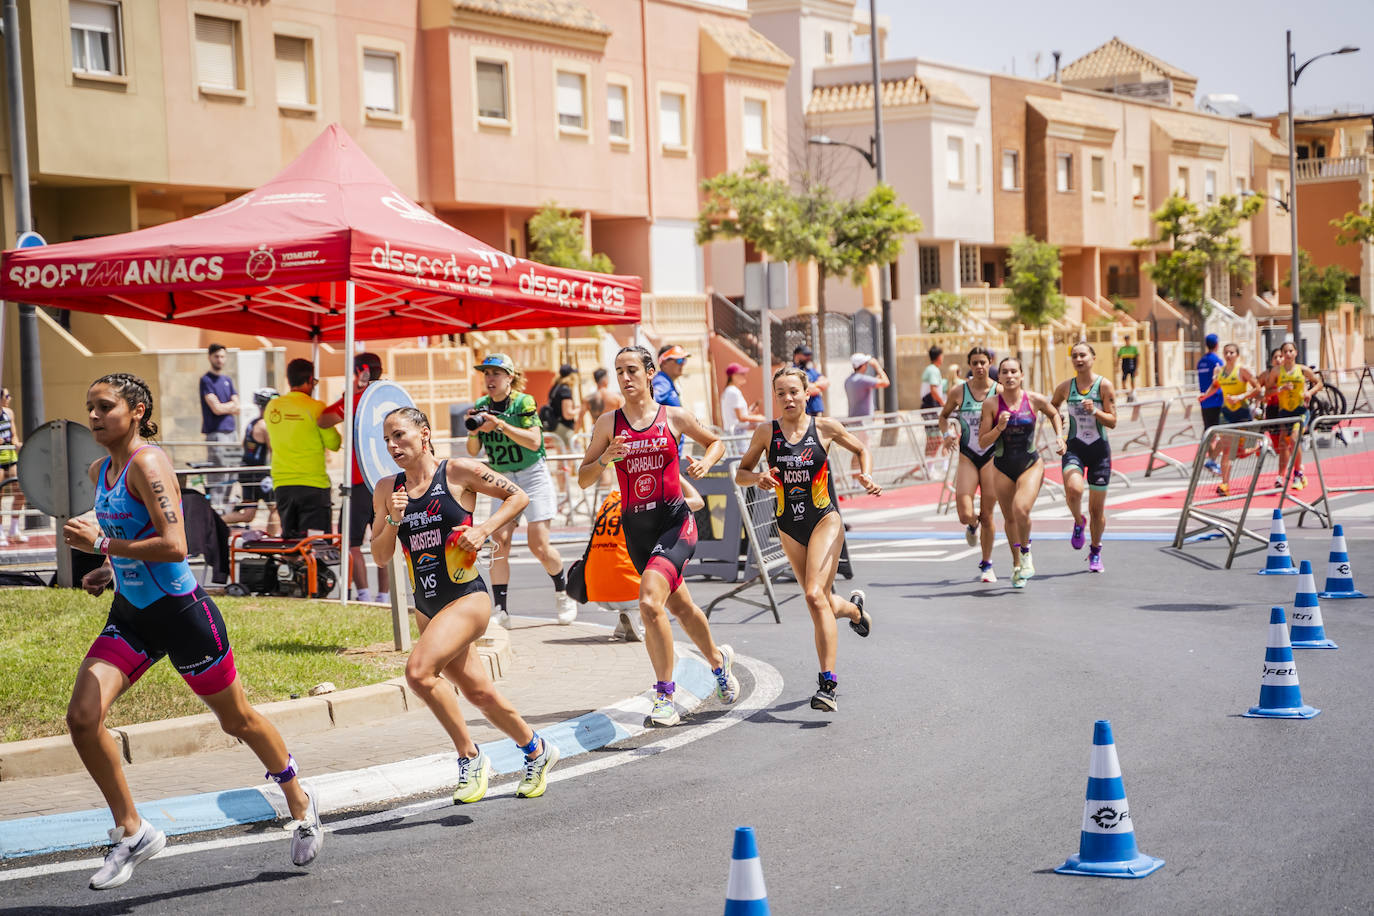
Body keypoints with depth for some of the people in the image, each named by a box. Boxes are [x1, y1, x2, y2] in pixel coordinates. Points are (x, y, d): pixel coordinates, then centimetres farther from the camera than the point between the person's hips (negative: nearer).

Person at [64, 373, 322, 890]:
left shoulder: (147, 463, -20)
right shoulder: (99, 471, 6)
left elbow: (174, 546, -29)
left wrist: (102, 544, -24)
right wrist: (107, 572, 6)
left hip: (181, 613, -7)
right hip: (130, 615, 7)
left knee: (238, 720, 10)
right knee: (81, 718, -10)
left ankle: (300, 804, 35)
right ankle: (131, 832, 6)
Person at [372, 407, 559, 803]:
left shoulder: (459, 472, -6)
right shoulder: (388, 489, 6)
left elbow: (518, 496, 1)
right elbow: (380, 556, 7)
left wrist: (483, 530, -11)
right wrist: (393, 521, -10)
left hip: (467, 596, -6)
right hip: (426, 607, 6)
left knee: (419, 670, -25)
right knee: (478, 692, 12)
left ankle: (470, 757, -9)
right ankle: (537, 751, 36)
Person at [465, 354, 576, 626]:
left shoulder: (524, 402, -11)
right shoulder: (481, 407, 3)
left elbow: (534, 441, -21)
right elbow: (473, 451, 5)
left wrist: (500, 424, -30)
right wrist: (474, 431, -15)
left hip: (533, 476, -4)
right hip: (502, 480, 4)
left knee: (539, 546, -9)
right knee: (499, 540, -13)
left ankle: (563, 592, 18)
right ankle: (500, 610, -13)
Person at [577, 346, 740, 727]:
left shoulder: (674, 417, -2)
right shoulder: (609, 423, 2)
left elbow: (716, 442, 15)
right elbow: (583, 479, 2)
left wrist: (705, 463, -5)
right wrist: (605, 458, -16)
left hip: (675, 522, -4)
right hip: (635, 527, 4)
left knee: (650, 602, -23)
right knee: (680, 606, 18)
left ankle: (665, 695, -13)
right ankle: (718, 659, 46)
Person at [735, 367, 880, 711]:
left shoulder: (825, 427, -3)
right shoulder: (766, 433, -1)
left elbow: (861, 449, 13)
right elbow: (740, 474, 5)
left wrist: (866, 477, -5)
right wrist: (758, 478, -16)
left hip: (825, 519, -3)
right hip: (789, 527, 3)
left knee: (815, 596, -20)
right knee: (822, 604, 11)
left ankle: (827, 685, -19)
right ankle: (853, 607, 50)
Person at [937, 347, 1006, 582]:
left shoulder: (999, 392, -3)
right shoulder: (959, 392, 1)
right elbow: (943, 415, 16)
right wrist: (947, 434, -2)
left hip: (992, 456, -1)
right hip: (967, 456, 1)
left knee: (986, 515, 3)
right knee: (965, 515, -12)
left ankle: (986, 564, 21)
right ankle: (973, 526, 28)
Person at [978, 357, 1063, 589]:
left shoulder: (1035, 400, -7)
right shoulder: (991, 404, -9)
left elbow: (1054, 414, 16)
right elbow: (982, 442, -7)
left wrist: (1059, 435, 3)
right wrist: (999, 428, -22)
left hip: (1031, 465, -2)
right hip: (1002, 468, 2)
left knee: (1021, 509, -24)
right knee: (1010, 518, 12)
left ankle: (1026, 552, 3)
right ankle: (1018, 565, 33)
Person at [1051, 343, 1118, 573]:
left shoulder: (1104, 385, -5)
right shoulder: (1065, 387, 2)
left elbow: (1112, 422, -6)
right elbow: (1052, 410, 20)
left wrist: (1095, 411, -23)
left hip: (1099, 450, -1)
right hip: (1073, 448, 1)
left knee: (1097, 508, 5)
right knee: (1073, 489, -30)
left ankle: (1095, 550, 28)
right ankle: (1079, 522, 2)